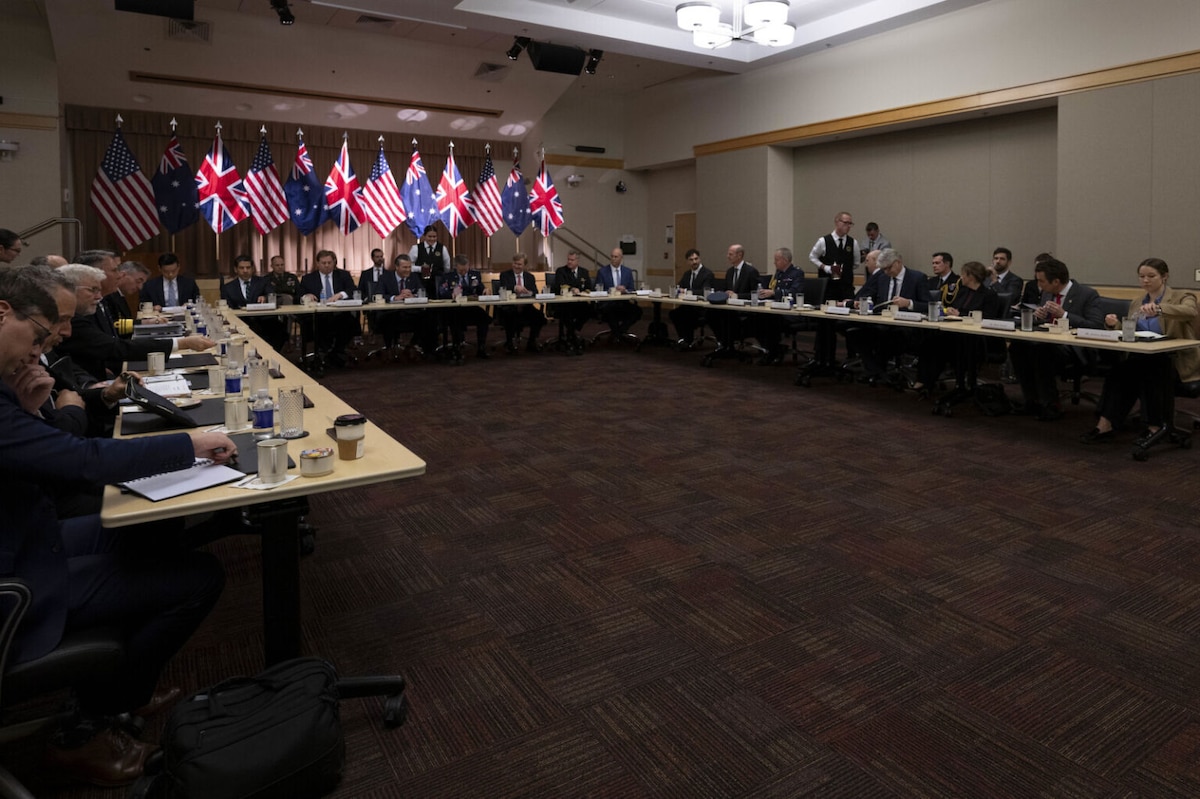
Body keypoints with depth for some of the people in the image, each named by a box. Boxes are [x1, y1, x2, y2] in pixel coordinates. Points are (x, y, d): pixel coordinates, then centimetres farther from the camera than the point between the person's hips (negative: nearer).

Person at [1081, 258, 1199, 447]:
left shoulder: (1182, 297, 1)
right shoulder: (1135, 302, 16)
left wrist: (1159, 309, -39)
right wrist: (1116, 325, -5)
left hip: (1177, 361, -4)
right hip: (1142, 360, 4)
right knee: (1121, 369, -30)